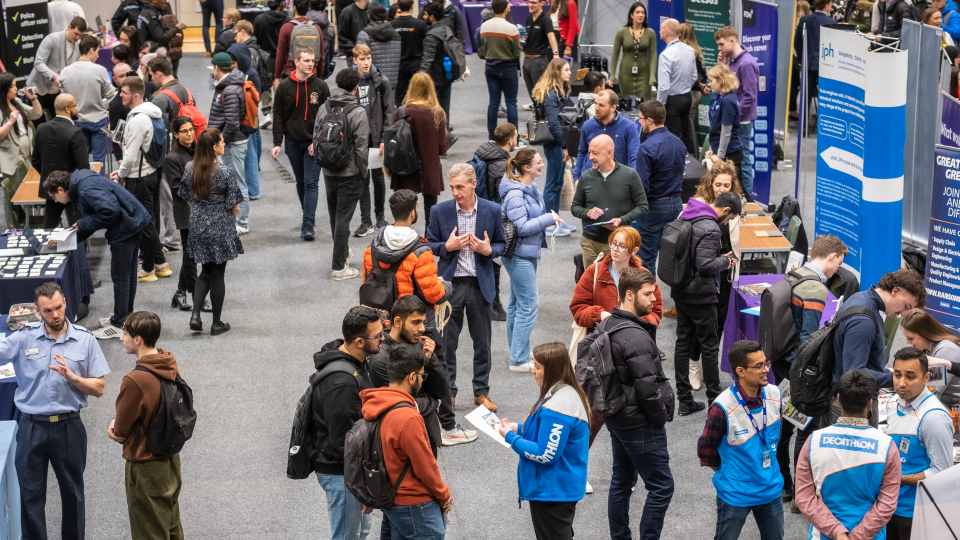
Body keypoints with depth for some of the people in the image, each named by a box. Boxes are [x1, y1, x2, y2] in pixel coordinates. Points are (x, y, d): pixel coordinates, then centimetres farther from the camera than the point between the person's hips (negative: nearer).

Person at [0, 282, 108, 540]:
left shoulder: (85, 340, -3)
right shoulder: (24, 337, -5)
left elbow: (98, 388, -1)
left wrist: (71, 377, -17)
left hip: (68, 426, 0)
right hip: (32, 427, 0)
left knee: (72, 492, 14)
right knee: (31, 494, 6)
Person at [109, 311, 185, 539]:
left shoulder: (135, 380, -29)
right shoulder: (171, 365, -4)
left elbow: (120, 430, -16)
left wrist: (117, 428, 5)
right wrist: (120, 423, 0)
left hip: (146, 468, -8)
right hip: (171, 460, 8)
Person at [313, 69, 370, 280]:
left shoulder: (324, 109, 0)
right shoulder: (358, 113, -16)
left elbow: (316, 140, 5)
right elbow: (361, 148, -14)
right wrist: (363, 172, -2)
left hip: (329, 172, 5)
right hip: (350, 173, -5)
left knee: (334, 215, 20)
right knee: (343, 217, -1)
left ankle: (342, 252, 39)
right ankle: (338, 266, 2)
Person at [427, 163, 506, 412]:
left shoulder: (492, 211, -1)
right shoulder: (440, 211, -2)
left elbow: (503, 244, 7)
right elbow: (429, 244, 5)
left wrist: (489, 250, -14)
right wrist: (447, 247, -15)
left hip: (480, 284, 1)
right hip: (450, 284, 0)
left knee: (482, 342, 9)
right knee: (447, 342, 4)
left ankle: (481, 391, 21)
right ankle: (447, 391, 15)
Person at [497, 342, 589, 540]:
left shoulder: (557, 406, -28)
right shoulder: (567, 393, 5)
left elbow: (545, 455, -26)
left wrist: (511, 437, -17)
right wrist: (519, 428, 7)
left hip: (553, 492, -10)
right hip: (561, 489, 10)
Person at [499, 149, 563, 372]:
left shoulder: (532, 188, 8)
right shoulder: (515, 194, -20)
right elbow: (522, 227, -21)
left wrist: (550, 217, 6)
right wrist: (549, 218, -16)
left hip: (529, 253, 10)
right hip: (519, 255, -10)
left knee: (516, 304, 17)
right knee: (529, 306, -7)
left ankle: (517, 353, 26)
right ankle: (519, 360, -1)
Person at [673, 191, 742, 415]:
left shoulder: (685, 216, 6)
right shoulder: (710, 229, -21)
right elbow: (705, 266, -27)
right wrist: (725, 261, -8)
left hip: (680, 292, 8)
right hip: (701, 295, -8)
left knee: (683, 343, 10)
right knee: (709, 346, 5)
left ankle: (684, 400, 14)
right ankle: (714, 397, 14)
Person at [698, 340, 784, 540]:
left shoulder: (774, 395, -9)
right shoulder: (723, 407, -27)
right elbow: (706, 451, -12)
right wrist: (726, 470, 3)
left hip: (770, 488, 5)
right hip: (736, 494, -5)